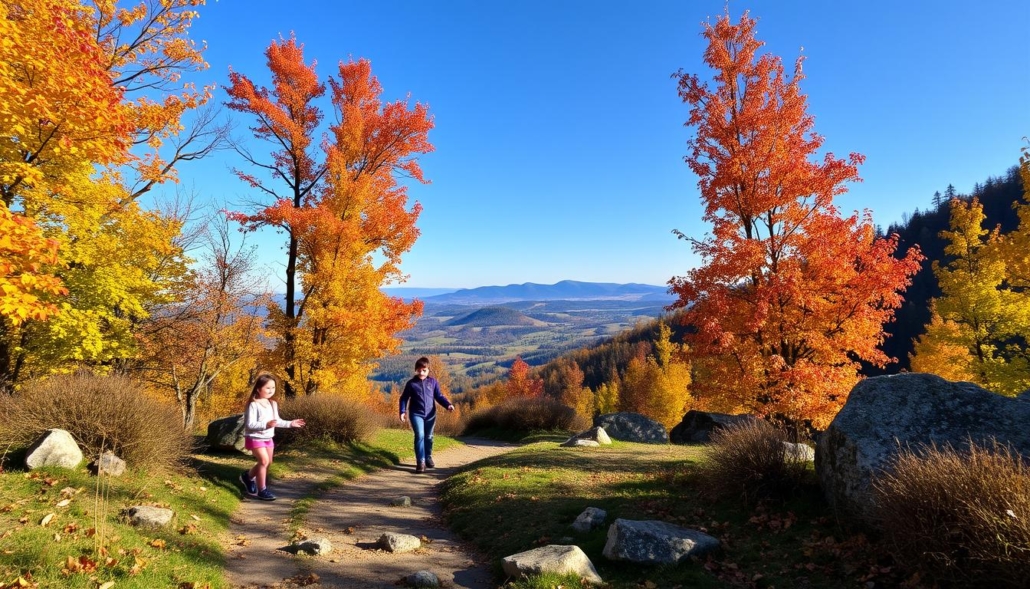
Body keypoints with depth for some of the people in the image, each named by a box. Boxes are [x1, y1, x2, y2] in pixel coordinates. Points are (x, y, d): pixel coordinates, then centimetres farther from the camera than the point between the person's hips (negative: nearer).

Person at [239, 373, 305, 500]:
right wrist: (266, 425, -38)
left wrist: (290, 423, 4)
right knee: (264, 460, -16)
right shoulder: (253, 405, -20)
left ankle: (248, 477, 40)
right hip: (255, 438, -8)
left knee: (267, 462, 14)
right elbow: (250, 425, -25)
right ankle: (262, 490, -4)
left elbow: (277, 421, 14)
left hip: (268, 438, 8)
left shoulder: (273, 404, 4)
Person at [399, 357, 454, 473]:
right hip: (416, 414, -3)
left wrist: (448, 405, -11)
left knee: (429, 437, 14)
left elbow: (439, 396, 5)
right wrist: (403, 411, -8)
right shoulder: (411, 383, -3)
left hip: (430, 414, 3)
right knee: (420, 436, -16)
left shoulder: (433, 382, 2)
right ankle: (420, 462, -13)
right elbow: (404, 398, 4)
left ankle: (428, 458, 33)